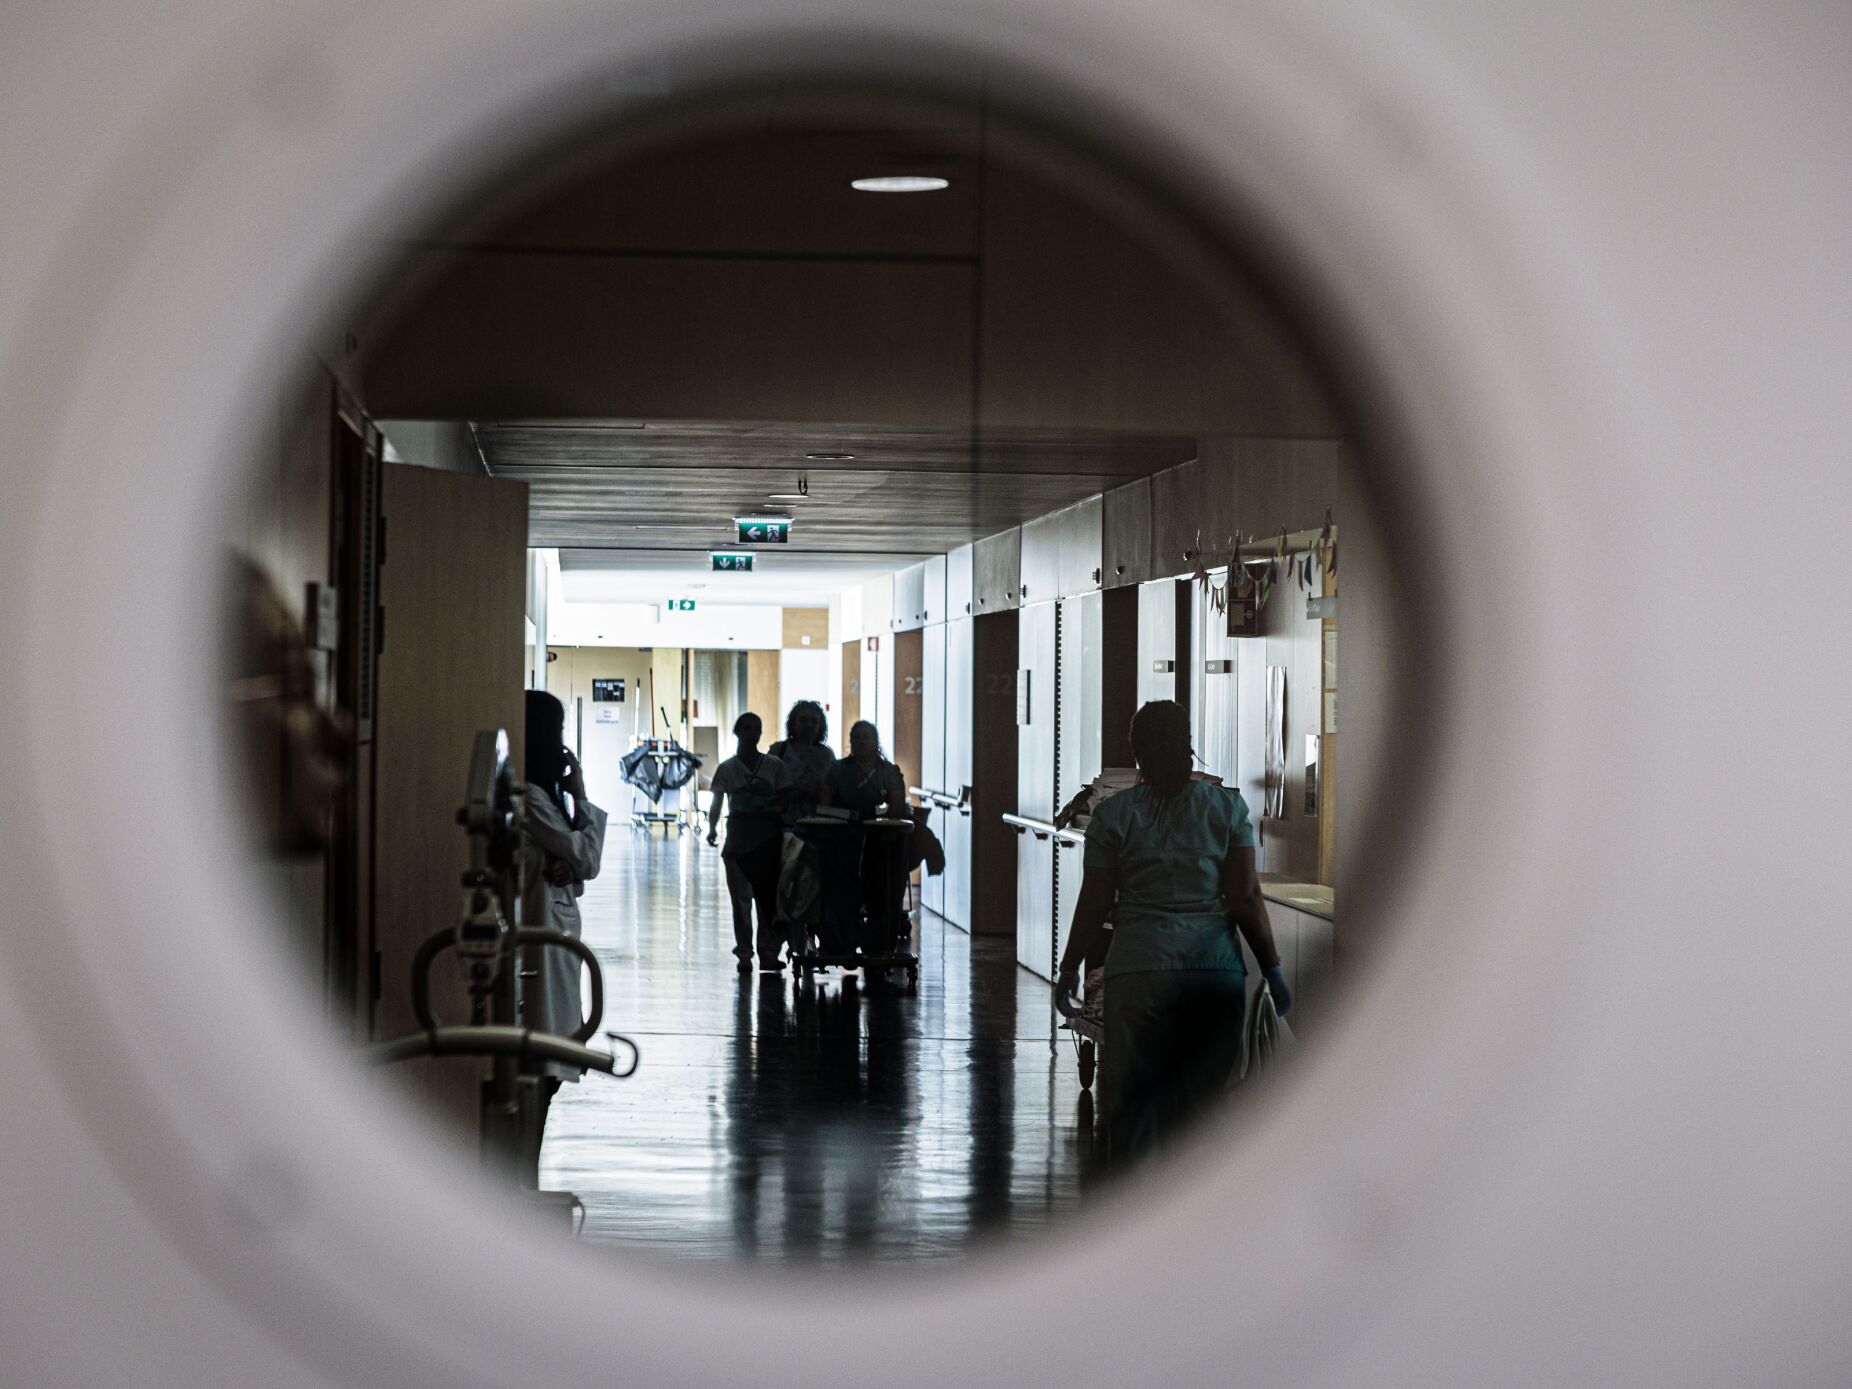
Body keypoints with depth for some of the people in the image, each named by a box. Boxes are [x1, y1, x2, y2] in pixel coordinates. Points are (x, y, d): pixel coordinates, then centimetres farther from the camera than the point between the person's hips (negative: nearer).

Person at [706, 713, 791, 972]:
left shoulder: (774, 765, 6)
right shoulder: (727, 768, 4)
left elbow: (785, 800, 8)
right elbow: (716, 803, 2)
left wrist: (776, 810, -12)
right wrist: (712, 827, -12)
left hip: (769, 836, 0)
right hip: (738, 836, 0)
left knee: (768, 895, -5)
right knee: (741, 898, 1)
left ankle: (768, 952, -2)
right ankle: (744, 954, 6)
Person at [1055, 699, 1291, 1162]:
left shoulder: (1113, 815, 1)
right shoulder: (1227, 806, 3)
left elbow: (1094, 907, 2)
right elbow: (1246, 898, -1)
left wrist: (1069, 970, 14)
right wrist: (1272, 969, 6)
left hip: (1139, 967, -1)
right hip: (1217, 968, 1)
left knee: (1133, 1095, 4)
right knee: (1203, 1094, 9)